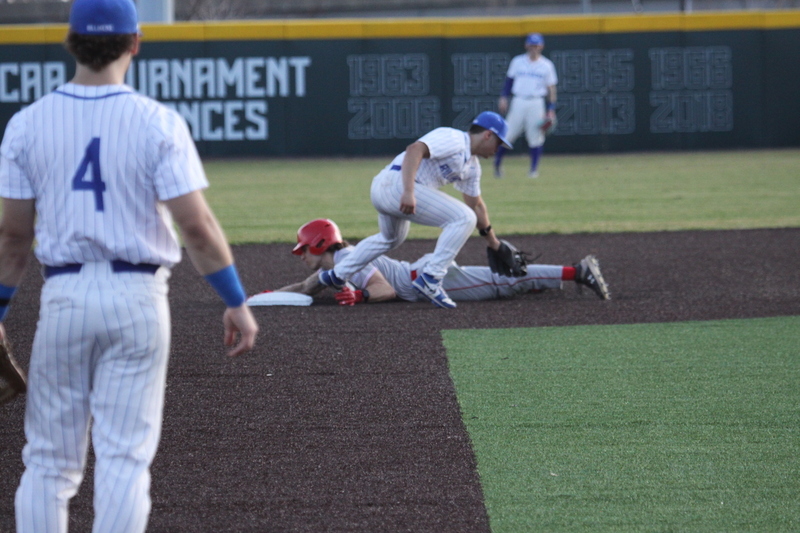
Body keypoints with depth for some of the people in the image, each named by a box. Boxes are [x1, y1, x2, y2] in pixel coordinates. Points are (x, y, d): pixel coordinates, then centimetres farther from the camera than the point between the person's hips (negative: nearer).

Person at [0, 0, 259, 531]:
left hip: (63, 297, 2)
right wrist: (237, 302, -4)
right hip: (137, 298, -2)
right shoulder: (156, 122, -7)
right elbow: (197, 224, -11)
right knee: (125, 456, 2)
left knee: (48, 461, 9)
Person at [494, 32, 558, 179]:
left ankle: (534, 169, 5)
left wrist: (551, 110, -4)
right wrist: (503, 97, 2)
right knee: (508, 134, -2)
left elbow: (551, 89, 3)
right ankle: (497, 162, 16)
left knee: (535, 137, -4)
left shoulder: (546, 65, 3)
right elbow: (509, 79, 13)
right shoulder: (517, 62, 7)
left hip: (536, 103, -1)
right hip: (518, 101, 1)